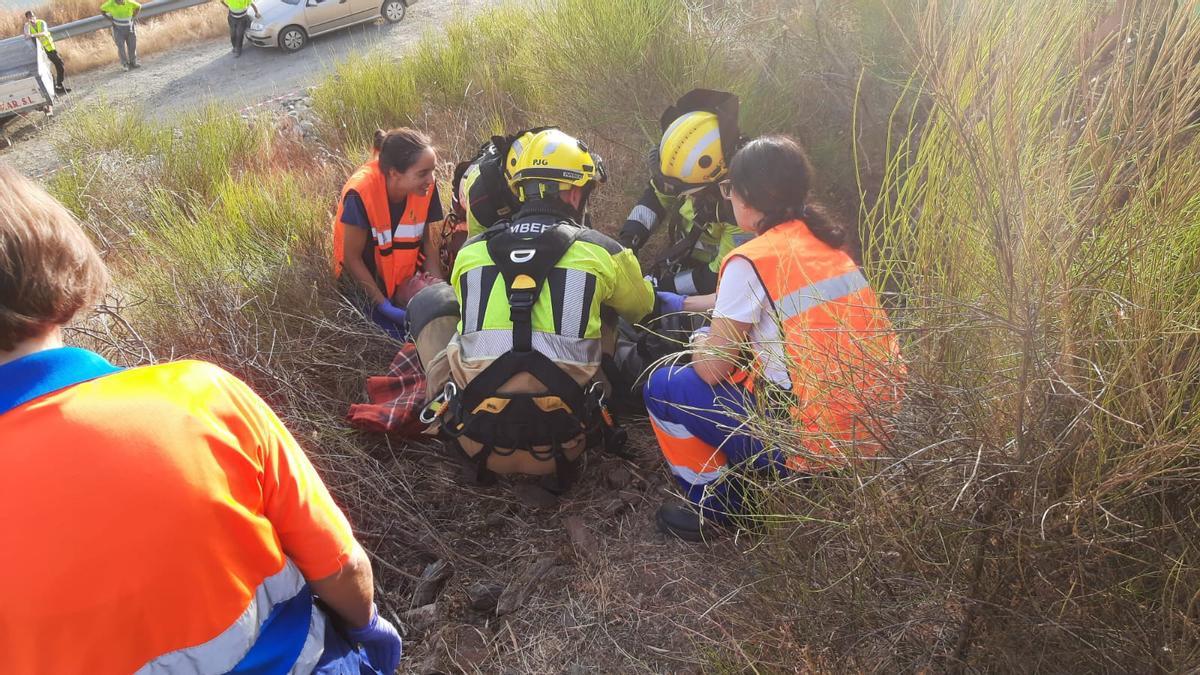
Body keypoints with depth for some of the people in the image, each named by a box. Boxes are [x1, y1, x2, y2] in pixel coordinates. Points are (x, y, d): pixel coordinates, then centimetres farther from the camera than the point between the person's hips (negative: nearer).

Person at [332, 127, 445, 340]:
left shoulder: (426, 187, -19)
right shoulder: (361, 192, -31)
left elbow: (427, 241, -4)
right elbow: (352, 258, -20)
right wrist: (385, 306, -22)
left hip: (406, 278, 4)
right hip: (365, 279, -4)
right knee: (398, 337, -16)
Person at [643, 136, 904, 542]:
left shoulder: (750, 261, -14)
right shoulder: (827, 243, 9)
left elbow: (712, 369, -9)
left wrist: (699, 345, 12)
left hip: (811, 443, -8)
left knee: (663, 387, 4)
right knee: (744, 362, 27)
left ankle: (714, 508, 14)